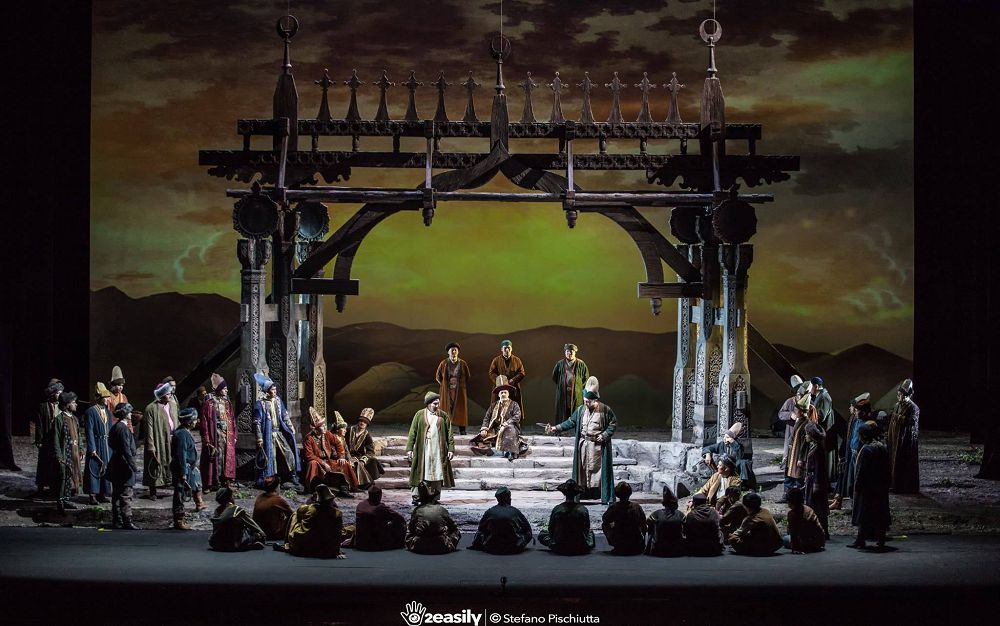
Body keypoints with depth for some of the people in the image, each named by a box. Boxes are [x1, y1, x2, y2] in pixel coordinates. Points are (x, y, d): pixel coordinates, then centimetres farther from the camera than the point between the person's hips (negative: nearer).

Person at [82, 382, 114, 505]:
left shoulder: (108, 412, 13)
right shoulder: (90, 412, -10)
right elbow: (89, 432, -12)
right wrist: (92, 449, -16)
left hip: (108, 446, 7)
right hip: (96, 445, -7)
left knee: (106, 469, 9)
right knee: (94, 469, -3)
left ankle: (102, 494, 18)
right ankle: (93, 495, 2)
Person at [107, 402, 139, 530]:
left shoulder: (115, 427, 12)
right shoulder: (123, 428, -18)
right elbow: (126, 450, -21)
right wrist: (134, 466, -18)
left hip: (116, 467, 10)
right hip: (124, 468, -10)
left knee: (117, 495, 13)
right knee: (126, 496, -7)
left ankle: (117, 521, 19)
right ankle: (127, 522, -6)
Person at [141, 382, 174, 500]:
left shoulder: (171, 406, 9)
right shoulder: (151, 409, -12)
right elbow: (149, 430, -13)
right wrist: (151, 447, -15)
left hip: (171, 441, 5)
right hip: (158, 443, -5)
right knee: (156, 467, 4)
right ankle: (153, 492, 14)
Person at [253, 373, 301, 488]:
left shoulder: (278, 401, 8)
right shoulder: (260, 404, -8)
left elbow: (285, 416, 16)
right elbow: (257, 422, -9)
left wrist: (291, 428, 9)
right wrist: (259, 438, -13)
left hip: (279, 433, 5)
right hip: (268, 435, -5)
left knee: (289, 454, 0)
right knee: (269, 458, -1)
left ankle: (293, 478, 11)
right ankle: (263, 482, 10)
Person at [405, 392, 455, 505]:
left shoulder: (443, 416, 6)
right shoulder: (419, 415, 2)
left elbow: (449, 434, 7)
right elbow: (412, 432, 2)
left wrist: (451, 449, 0)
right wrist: (409, 449, -3)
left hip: (439, 451, 2)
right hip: (423, 451, -2)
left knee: (437, 474, 3)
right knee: (420, 473, -3)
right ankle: (416, 496, 2)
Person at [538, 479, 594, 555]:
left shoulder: (557, 509, -13)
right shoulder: (583, 510, -13)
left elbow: (550, 530, -4)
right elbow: (587, 529, -2)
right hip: (581, 549, 1)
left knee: (542, 534, 26)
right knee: (591, 532, 34)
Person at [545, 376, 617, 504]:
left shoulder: (605, 410, -6)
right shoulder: (581, 410, 3)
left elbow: (613, 423, 1)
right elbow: (571, 422, 3)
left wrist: (605, 435, -11)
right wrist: (556, 428, -7)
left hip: (598, 445, -4)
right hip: (583, 445, 4)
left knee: (599, 469, -2)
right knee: (582, 470, 4)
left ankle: (606, 498, 3)